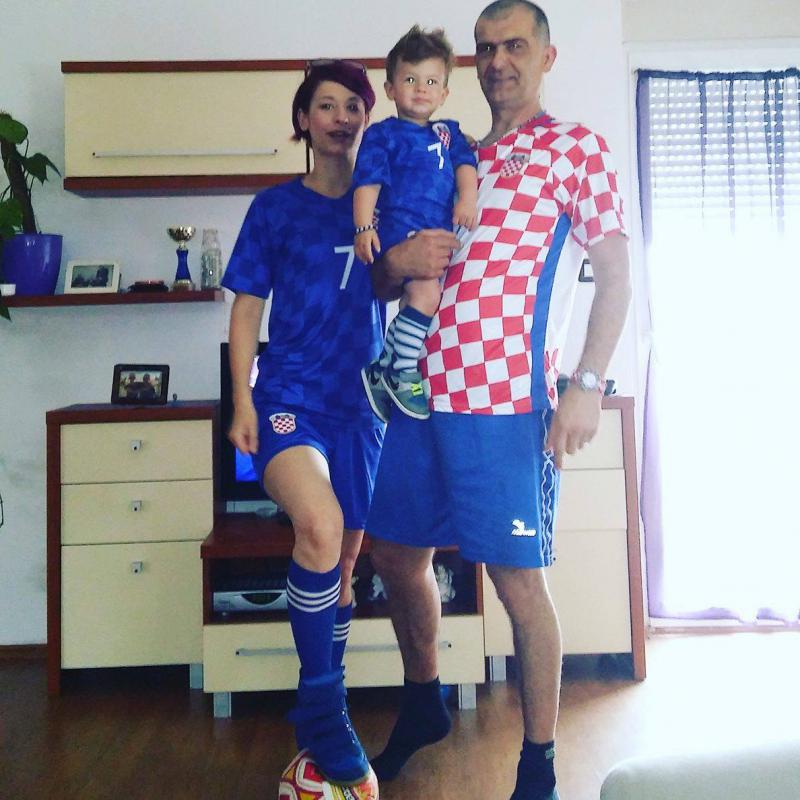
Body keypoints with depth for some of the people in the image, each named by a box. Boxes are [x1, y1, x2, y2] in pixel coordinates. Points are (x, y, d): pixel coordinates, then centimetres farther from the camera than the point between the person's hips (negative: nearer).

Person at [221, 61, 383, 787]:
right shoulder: (275, 208, 5)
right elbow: (247, 309, 4)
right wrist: (242, 399, -4)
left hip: (360, 403, 3)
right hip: (288, 394, -3)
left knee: (344, 560, 8)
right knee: (321, 526, -28)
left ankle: (323, 714, 26)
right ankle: (321, 704, -10)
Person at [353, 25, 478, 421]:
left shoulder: (448, 131, 23)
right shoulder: (382, 134, 6)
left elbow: (464, 163, 10)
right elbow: (368, 181, -3)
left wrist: (468, 198, -10)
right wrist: (364, 227, -16)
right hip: (400, 229, -7)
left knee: (413, 304, 10)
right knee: (426, 292, -26)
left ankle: (381, 372, 23)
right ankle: (402, 373, -14)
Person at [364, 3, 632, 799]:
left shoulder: (575, 148, 5)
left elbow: (615, 276, -1)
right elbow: (385, 282, 21)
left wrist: (587, 386, -11)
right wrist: (395, 261, -3)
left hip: (506, 402, -6)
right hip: (421, 392, 6)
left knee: (516, 579, -1)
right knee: (396, 555, 14)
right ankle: (423, 706, 38)